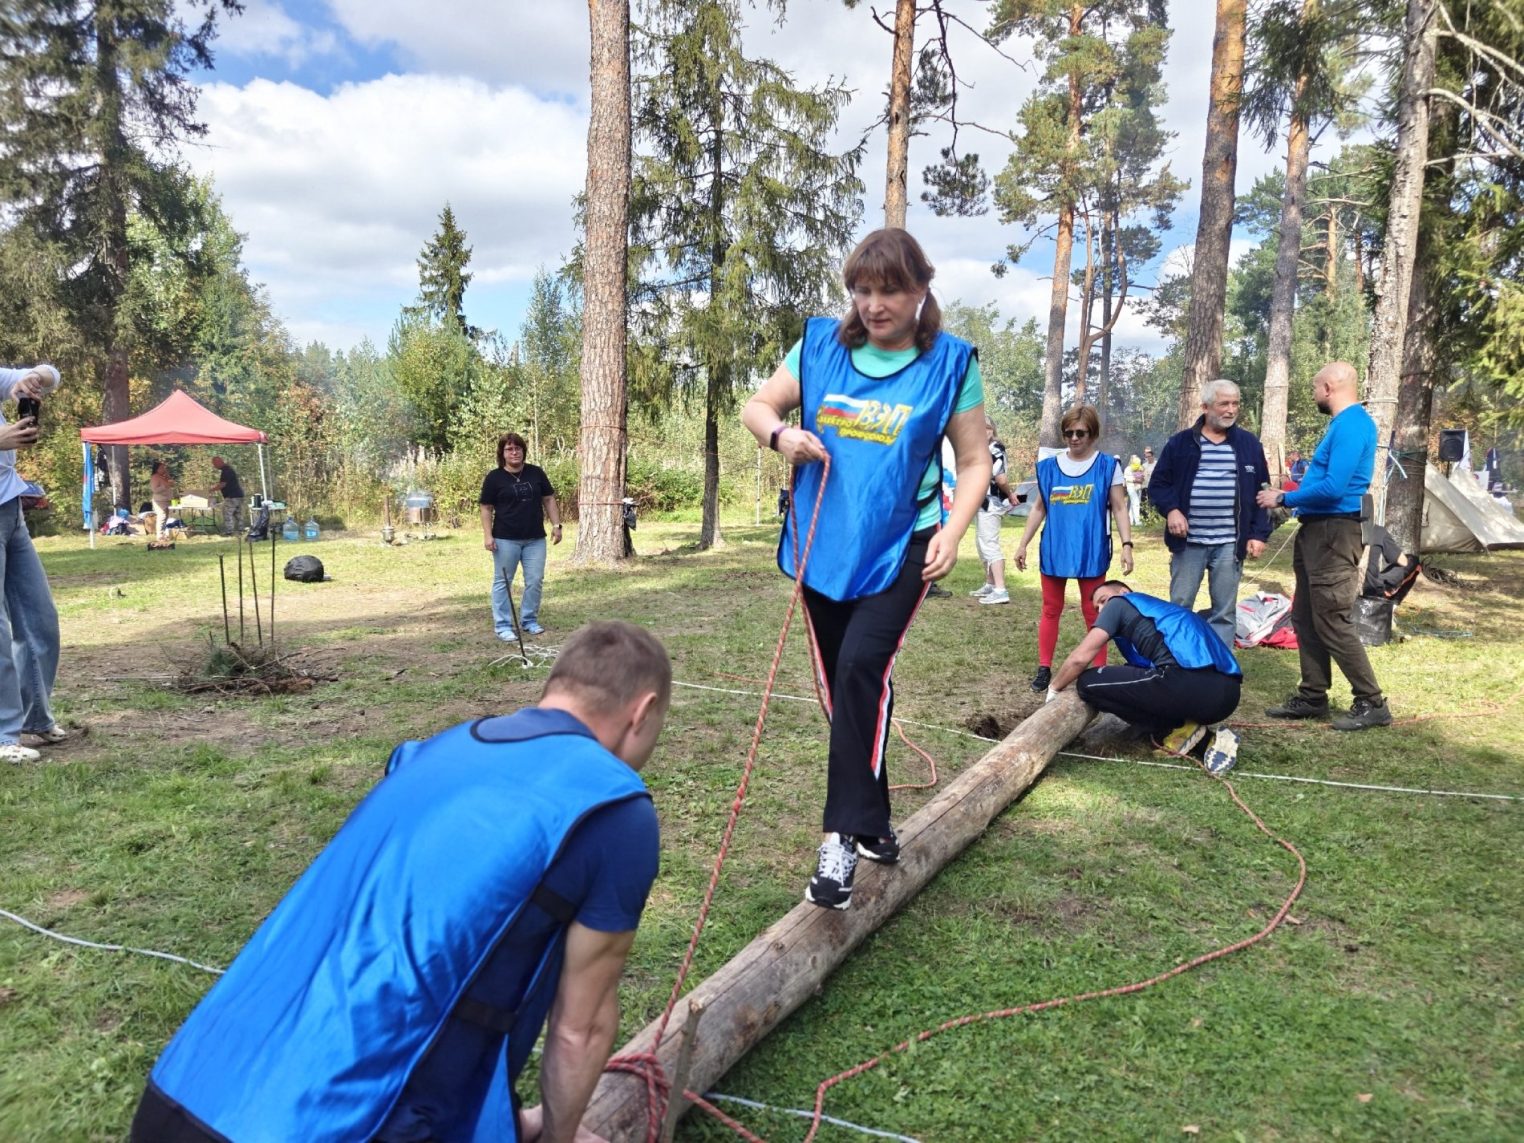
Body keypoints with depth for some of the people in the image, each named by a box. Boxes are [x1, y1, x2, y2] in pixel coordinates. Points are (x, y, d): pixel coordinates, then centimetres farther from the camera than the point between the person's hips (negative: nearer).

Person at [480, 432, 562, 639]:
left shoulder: (536, 473, 7)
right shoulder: (494, 478, -2)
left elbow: (548, 500, 12)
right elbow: (486, 508, -2)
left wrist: (556, 524, 4)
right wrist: (488, 535, -10)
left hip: (535, 539, 3)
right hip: (506, 540, -3)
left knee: (535, 581, 5)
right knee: (503, 582, 2)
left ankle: (530, 621, 20)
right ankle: (503, 625, 9)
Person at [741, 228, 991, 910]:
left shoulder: (949, 362, -3)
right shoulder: (822, 345, 4)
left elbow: (974, 461, 0)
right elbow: (756, 407, 8)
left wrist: (951, 533, -14)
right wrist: (780, 433, -15)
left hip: (900, 547, -4)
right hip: (824, 544, 4)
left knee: (862, 668, -22)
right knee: (842, 684, 11)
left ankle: (844, 837, -14)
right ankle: (873, 821, 30)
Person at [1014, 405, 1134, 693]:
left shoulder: (1107, 466, -1)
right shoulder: (1048, 466, 5)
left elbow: (1119, 508, 0)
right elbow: (1039, 509, 12)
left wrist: (1127, 545, -10)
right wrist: (1023, 543, 10)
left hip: (1091, 551, -2)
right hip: (1053, 550, 3)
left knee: (1093, 612, 3)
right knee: (1050, 610, 9)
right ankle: (1044, 669, 16)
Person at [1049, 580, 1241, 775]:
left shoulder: (1120, 603, 15)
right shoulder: (1160, 611, 35)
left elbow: (1080, 658, 8)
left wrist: (1054, 689, 22)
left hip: (1191, 683, -8)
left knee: (1089, 683, 1)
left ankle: (1176, 733, 4)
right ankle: (1207, 742, 9)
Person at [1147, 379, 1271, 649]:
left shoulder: (1249, 444, 7)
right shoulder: (1180, 442, 2)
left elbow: (1262, 493, 9)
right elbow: (1157, 484, 6)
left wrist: (1259, 534, 0)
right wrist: (1170, 509, -14)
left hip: (1230, 544, 1)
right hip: (1188, 542, -1)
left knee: (1225, 611, 6)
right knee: (1178, 607, 4)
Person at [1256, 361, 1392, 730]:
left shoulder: (1351, 426, -17)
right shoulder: (1344, 423, 15)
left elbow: (1333, 488, -25)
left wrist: (1284, 499, -14)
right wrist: (1291, 495, 15)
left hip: (1333, 533, -11)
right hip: (1315, 530, 11)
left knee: (1332, 623, -6)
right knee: (1306, 618, 13)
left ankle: (1372, 703, 3)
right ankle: (1312, 697, 21)